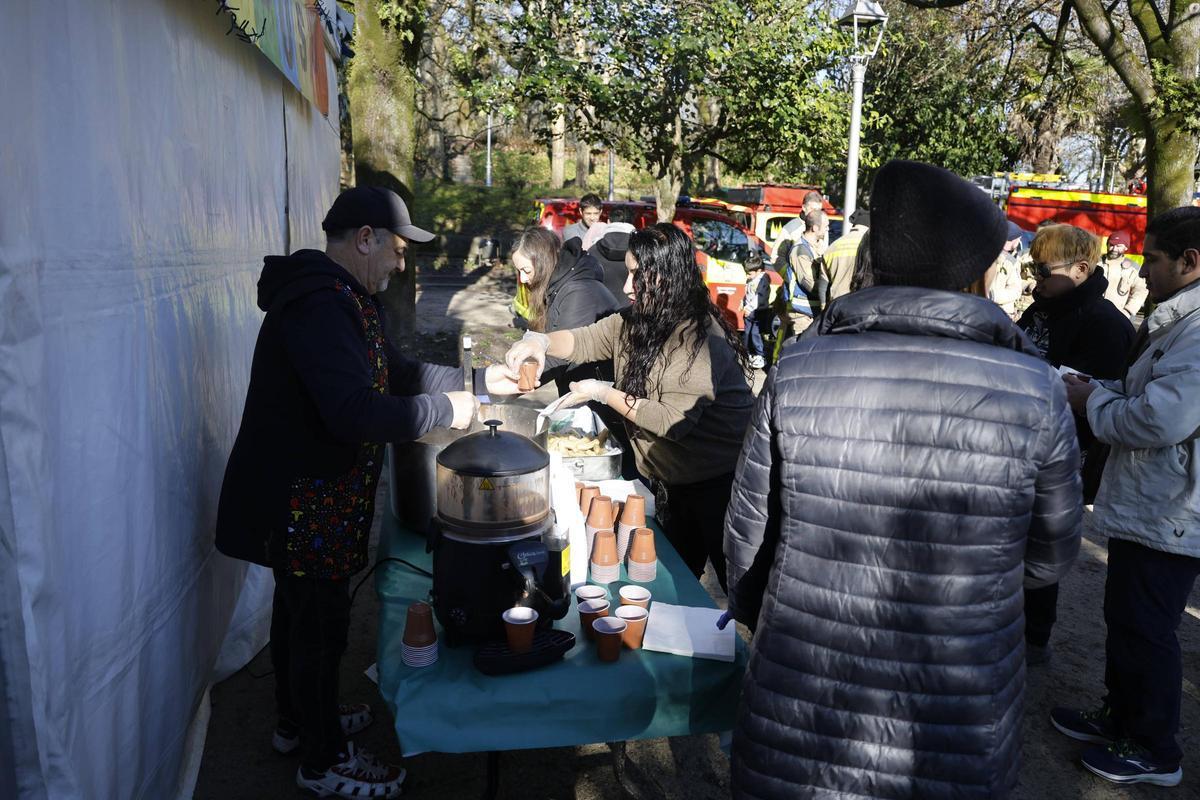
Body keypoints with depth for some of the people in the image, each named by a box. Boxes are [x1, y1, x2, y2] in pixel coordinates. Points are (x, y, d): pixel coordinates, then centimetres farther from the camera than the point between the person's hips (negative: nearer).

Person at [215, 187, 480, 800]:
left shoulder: (339, 298, 10)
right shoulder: (320, 306, -25)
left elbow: (390, 372, 16)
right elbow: (355, 414, -36)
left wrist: (471, 378, 8)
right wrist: (445, 409, -24)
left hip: (307, 498, 10)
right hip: (301, 503, -10)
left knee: (299, 610, 23)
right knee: (320, 625, 4)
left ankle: (298, 721, 43)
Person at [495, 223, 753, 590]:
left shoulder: (702, 339, -26)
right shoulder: (636, 321, 2)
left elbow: (674, 421, -30)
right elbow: (584, 341, 5)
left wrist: (605, 393, -20)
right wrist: (541, 341, -17)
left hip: (720, 481, -8)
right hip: (680, 480, 8)